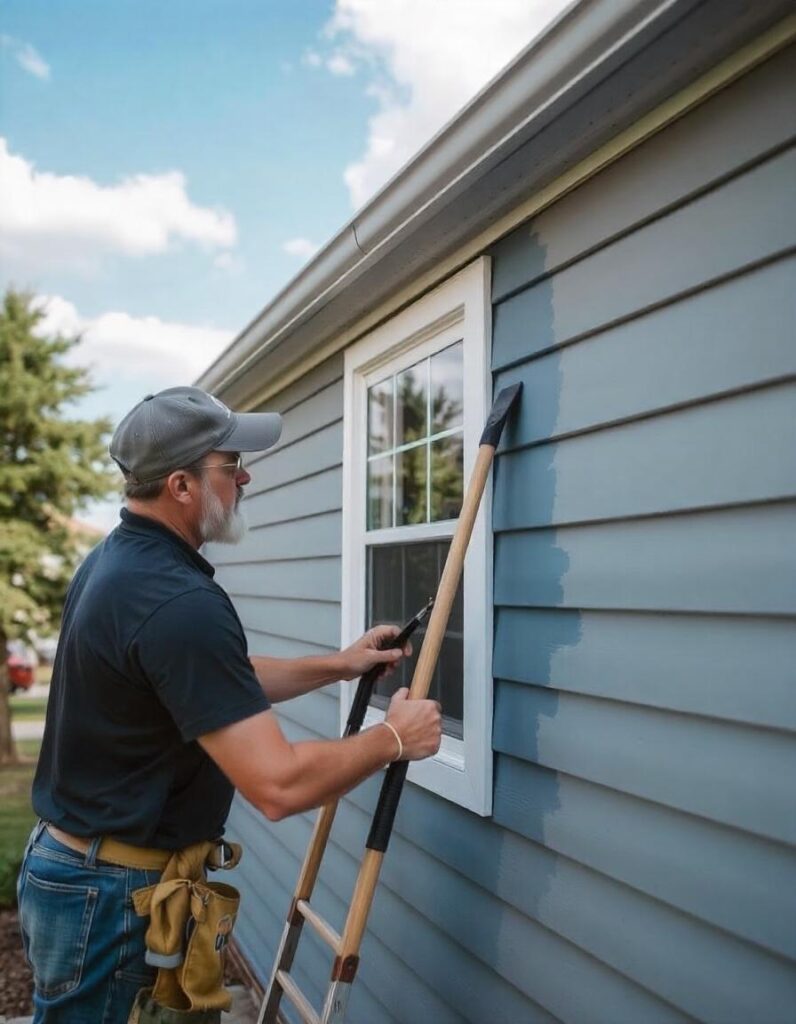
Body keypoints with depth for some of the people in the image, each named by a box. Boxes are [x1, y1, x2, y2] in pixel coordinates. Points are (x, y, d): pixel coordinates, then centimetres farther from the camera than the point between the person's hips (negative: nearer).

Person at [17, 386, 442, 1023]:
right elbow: (278, 785, -32)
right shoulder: (180, 602, -29)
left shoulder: (114, 560, 3)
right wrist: (393, 739, -16)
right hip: (111, 892, -9)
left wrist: (337, 665, 11)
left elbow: (219, 684, 15)